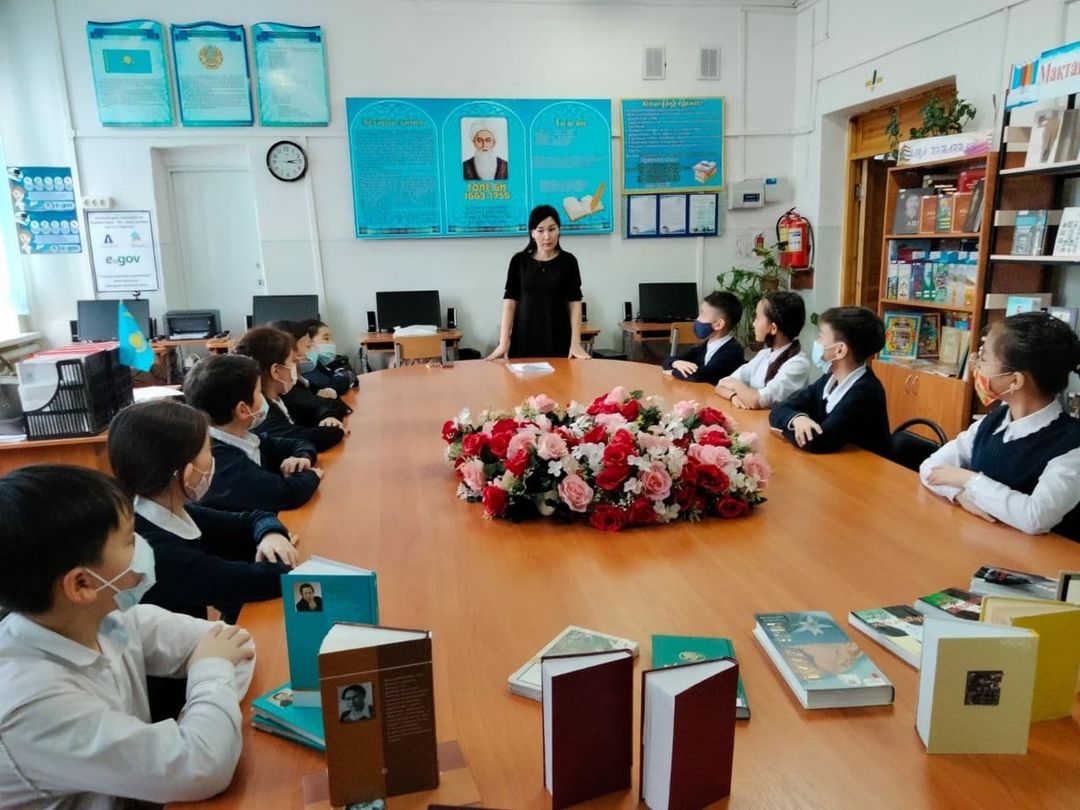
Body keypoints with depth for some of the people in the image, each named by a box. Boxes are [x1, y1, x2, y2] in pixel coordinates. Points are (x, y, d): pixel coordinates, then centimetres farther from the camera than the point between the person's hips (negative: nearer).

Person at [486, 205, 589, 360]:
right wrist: (503, 342, -8)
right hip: (525, 337, 1)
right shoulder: (519, 261, 2)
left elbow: (574, 303, -2)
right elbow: (510, 301, 0)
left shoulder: (568, 261, 1)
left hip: (558, 338, 0)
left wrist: (576, 343, -11)